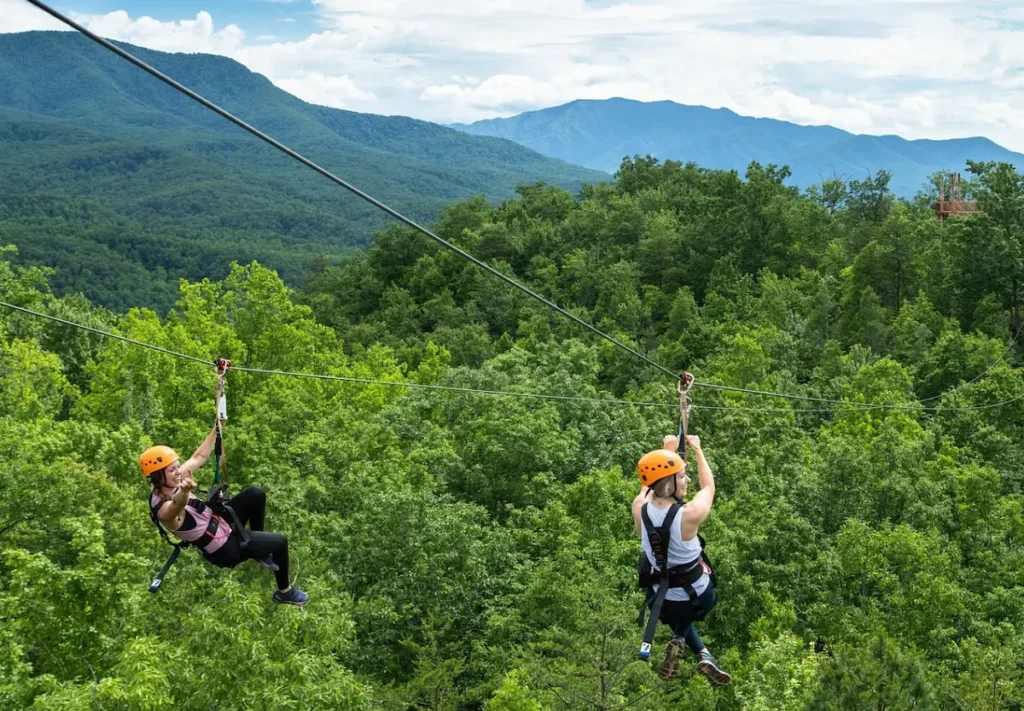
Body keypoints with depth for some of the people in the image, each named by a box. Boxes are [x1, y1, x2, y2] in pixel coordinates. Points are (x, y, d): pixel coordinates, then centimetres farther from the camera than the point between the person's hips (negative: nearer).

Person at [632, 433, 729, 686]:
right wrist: (697, 450, 6)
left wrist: (667, 449, 17)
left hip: (662, 601, 2)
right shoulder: (689, 514, -29)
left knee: (677, 609, 38)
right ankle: (678, 640, 12)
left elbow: (650, 483, 6)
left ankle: (703, 654, 16)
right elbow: (709, 487, -7)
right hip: (698, 598, -2)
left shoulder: (640, 508, -19)